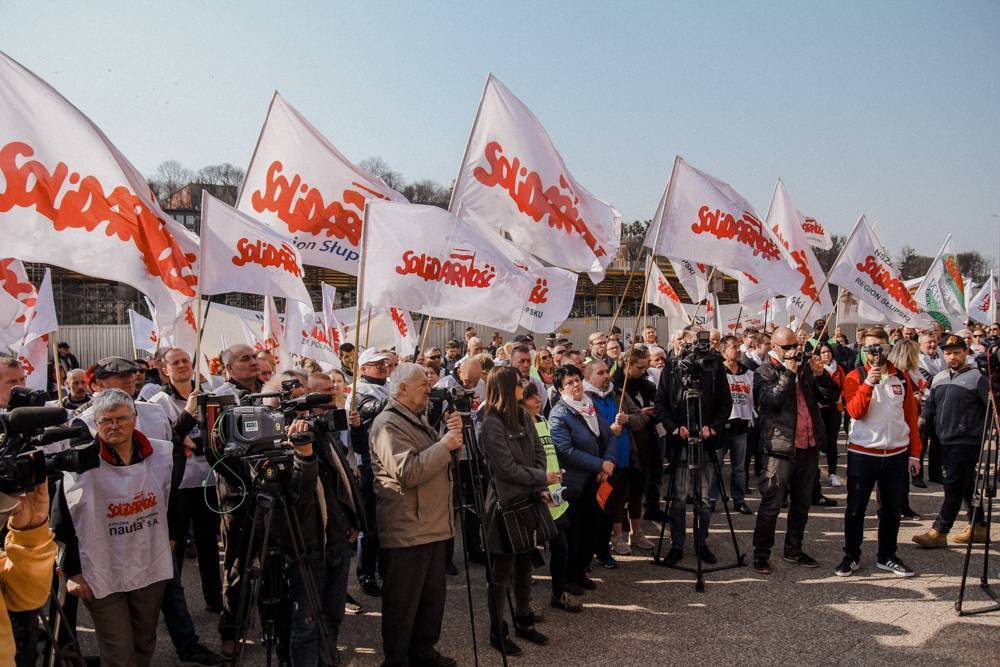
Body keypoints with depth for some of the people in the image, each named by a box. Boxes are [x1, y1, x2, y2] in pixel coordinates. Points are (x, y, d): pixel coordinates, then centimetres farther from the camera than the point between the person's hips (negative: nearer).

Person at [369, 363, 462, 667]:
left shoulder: (418, 419, 16)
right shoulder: (388, 424, -16)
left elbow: (438, 462, 18)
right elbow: (407, 473, -27)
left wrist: (453, 435, 0)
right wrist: (444, 445, -21)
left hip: (432, 526, 10)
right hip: (407, 532, -10)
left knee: (433, 596, 19)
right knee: (403, 602, 3)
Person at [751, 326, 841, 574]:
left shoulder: (804, 368, 13)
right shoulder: (764, 372, -3)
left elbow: (832, 396, 9)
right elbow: (772, 400, -20)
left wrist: (820, 373, -7)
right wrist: (789, 372, -18)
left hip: (809, 447, 6)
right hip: (781, 448, -6)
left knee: (801, 503, 16)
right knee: (771, 504, -3)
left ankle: (794, 550, 29)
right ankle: (761, 554, 7)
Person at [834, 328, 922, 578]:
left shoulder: (901, 377, 7)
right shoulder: (855, 377, -3)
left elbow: (911, 415, 8)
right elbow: (855, 412, -17)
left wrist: (915, 452, 5)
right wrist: (868, 383, -27)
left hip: (896, 454, 3)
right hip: (862, 454, -3)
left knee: (892, 509, 12)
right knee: (855, 509, 5)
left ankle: (887, 556, 26)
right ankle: (851, 556, 17)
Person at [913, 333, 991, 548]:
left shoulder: (977, 377, -7)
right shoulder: (939, 378, 13)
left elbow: (992, 407, -10)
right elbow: (929, 405, 19)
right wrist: (921, 422, 7)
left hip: (967, 441, -7)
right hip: (945, 440, 7)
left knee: (954, 487, -5)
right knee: (967, 486, 16)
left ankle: (939, 532, -3)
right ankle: (978, 528, 27)